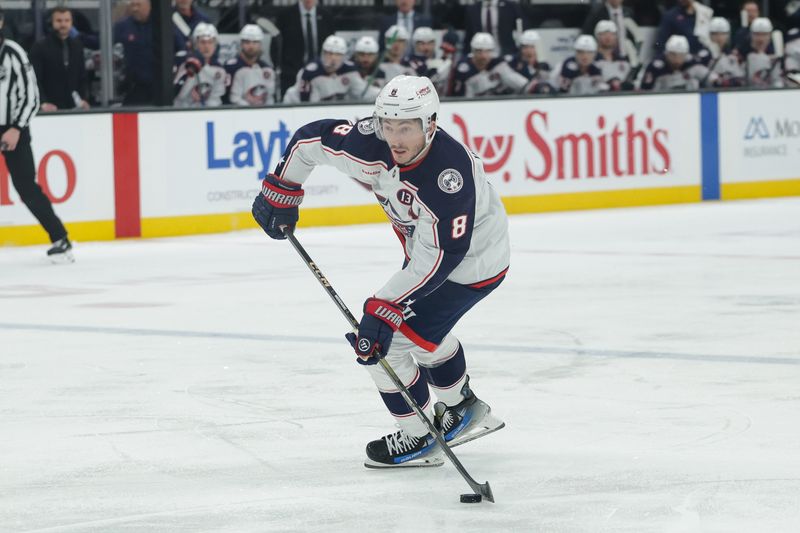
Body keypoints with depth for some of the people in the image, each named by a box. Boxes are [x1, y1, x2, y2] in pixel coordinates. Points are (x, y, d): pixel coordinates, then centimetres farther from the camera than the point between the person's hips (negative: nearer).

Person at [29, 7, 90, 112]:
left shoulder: (77, 46, 14)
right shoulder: (40, 47, -2)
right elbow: (35, 80, -8)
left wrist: (83, 99, 3)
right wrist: (43, 102, -21)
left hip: (73, 107, 5)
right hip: (51, 109, -5)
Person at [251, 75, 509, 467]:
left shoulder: (448, 173, -40)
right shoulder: (371, 145, -22)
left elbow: (439, 257, -37)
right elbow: (310, 138, -5)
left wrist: (386, 308, -38)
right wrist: (280, 192, 0)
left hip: (470, 261, -8)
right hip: (427, 246, 8)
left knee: (386, 339, -10)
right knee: (422, 329, 28)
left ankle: (419, 440, 7)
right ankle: (464, 409, 51)